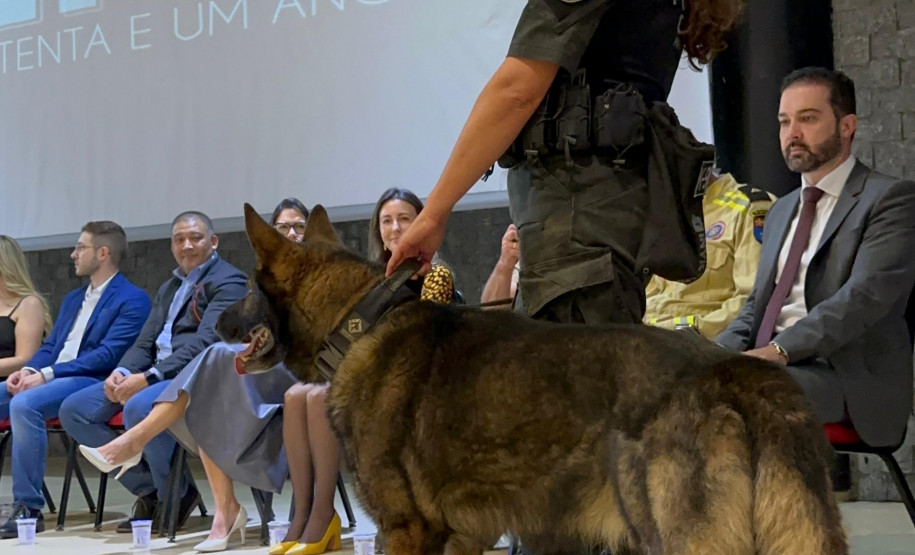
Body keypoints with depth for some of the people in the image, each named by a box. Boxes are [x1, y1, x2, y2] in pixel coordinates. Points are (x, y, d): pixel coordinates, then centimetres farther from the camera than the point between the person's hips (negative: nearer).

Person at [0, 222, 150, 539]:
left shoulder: (132, 299, -3)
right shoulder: (73, 299, 26)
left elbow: (108, 355, -13)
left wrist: (46, 374, -19)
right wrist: (28, 370, -2)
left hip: (92, 382, -9)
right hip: (50, 379, 9)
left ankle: (28, 509, -29)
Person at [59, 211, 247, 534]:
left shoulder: (227, 281, -3)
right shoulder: (168, 289, 25)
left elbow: (206, 341, -17)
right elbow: (145, 343, 18)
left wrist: (148, 377, -23)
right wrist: (122, 372, -6)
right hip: (155, 375, 9)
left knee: (139, 407, -37)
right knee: (74, 410, -4)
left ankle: (175, 496, -12)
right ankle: (148, 490, 0)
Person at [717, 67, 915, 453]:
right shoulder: (781, 211, 26)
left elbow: (866, 294, -14)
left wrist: (780, 349, -25)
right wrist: (724, 350, 2)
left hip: (847, 377, -7)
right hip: (767, 363, 7)